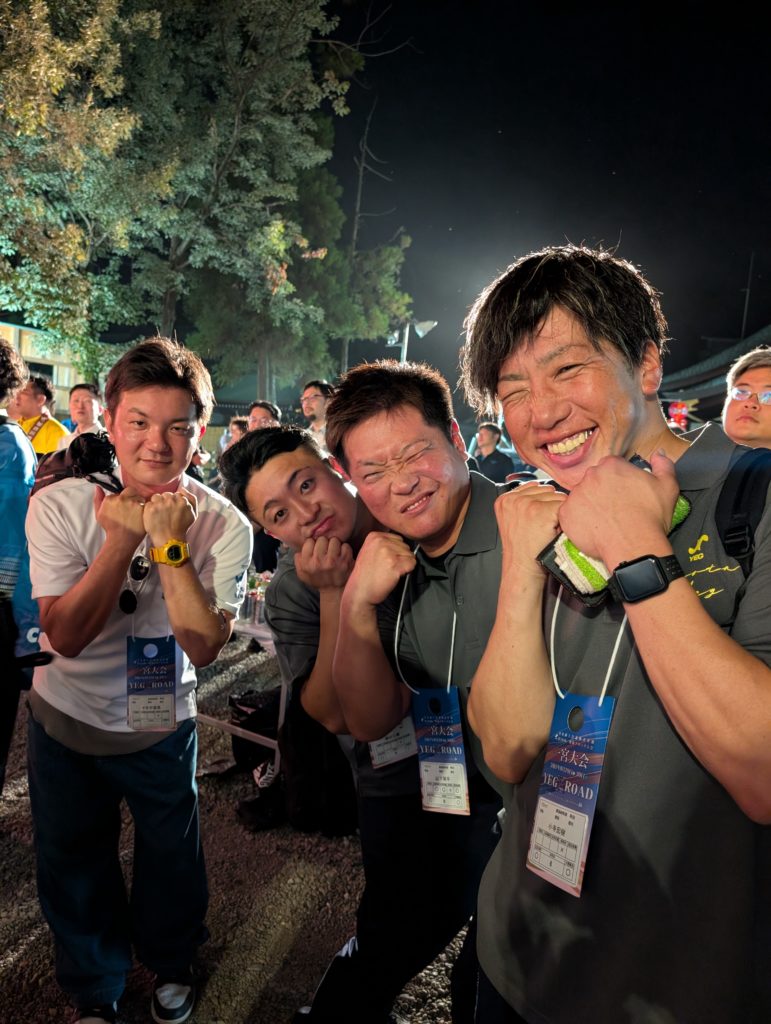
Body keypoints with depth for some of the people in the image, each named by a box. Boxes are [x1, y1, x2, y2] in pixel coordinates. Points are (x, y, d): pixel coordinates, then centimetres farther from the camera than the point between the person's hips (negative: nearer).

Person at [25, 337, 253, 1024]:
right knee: (72, 865, 20)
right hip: (64, 719, 1)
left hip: (162, 725, 0)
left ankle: (172, 965, 52)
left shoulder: (223, 525, -20)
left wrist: (170, 546, -36)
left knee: (171, 858, 19)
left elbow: (202, 646, -26)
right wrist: (122, 538, -34)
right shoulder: (60, 505, -19)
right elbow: (65, 637, -23)